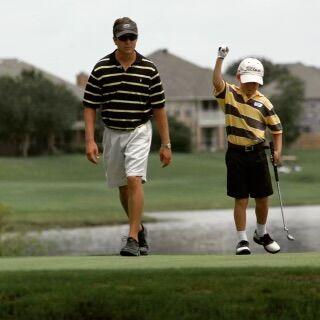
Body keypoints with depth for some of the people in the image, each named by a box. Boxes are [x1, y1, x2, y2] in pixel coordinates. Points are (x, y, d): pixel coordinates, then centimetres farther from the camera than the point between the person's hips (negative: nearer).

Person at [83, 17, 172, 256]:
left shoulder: (149, 69, -3)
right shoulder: (101, 69, -2)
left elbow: (159, 109, 2)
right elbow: (90, 106, 1)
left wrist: (166, 144, 1)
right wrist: (90, 140, -9)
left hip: (139, 131, -2)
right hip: (112, 133, 3)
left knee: (134, 180, -20)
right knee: (123, 187, 12)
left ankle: (133, 238, -21)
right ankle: (139, 229, 34)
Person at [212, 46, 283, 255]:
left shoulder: (264, 102, 1)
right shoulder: (229, 94, -2)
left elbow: (276, 129, 6)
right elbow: (217, 82, -22)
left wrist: (278, 151, -5)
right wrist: (220, 59, -30)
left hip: (257, 153, 2)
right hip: (236, 153, -2)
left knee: (262, 197, 9)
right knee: (241, 199, -1)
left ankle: (262, 234, 30)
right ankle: (242, 240, 6)